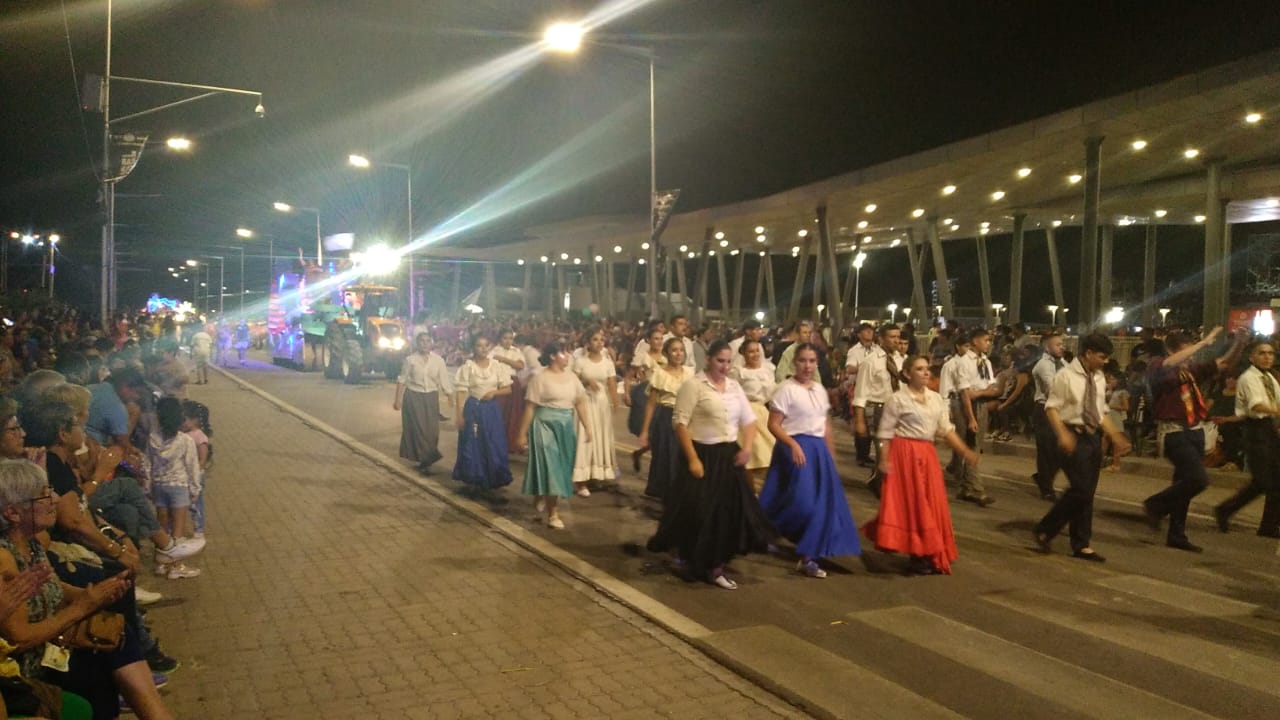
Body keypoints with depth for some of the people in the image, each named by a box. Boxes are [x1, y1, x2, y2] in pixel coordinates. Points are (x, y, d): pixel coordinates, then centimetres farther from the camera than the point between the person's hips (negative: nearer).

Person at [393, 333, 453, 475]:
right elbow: (402, 380, 2)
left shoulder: (438, 360, -2)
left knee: (432, 429, 4)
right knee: (419, 429, -4)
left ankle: (425, 460, 23)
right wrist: (398, 399, 2)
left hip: (431, 397, 2)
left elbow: (444, 380, -1)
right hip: (413, 396, -2)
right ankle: (426, 460, 5)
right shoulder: (410, 360, -5)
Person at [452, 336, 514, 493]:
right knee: (473, 445, 4)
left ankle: (493, 480, 17)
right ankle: (475, 480, 17)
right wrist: (460, 415, -11)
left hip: (492, 409, 2)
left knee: (494, 445, 4)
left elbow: (508, 389, 4)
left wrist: (494, 392, -14)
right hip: (473, 409, -2)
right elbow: (461, 392, -6)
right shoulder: (467, 367, -6)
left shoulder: (497, 366, 1)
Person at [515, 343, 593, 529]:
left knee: (561, 466, 12)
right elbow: (529, 408, -9)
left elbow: (580, 402, 7)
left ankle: (543, 498, 37)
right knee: (550, 465, -5)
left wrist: (586, 426, 2)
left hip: (566, 426, 5)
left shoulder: (571, 377, 5)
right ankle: (552, 514, 4)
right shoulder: (540, 378, -10)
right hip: (545, 425, -5)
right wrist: (523, 433, -9)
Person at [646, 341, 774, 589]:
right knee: (700, 512, -4)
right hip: (703, 455, -6)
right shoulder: (693, 385, -10)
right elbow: (680, 423, -14)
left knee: (729, 511, 8)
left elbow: (749, 419, 13)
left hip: (729, 456, 6)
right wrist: (692, 459, -19)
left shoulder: (734, 386, 9)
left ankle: (715, 568, 22)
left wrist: (747, 447, -5)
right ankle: (686, 555, 16)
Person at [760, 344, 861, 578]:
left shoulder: (819, 389, 11)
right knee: (803, 501, -14)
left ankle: (808, 556, 15)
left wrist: (831, 454, 15)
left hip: (818, 449, 7)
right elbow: (773, 425, -13)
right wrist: (793, 444, -25)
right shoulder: (786, 389, -10)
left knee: (823, 501, 5)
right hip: (796, 448, -7)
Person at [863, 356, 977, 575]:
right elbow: (885, 433, -8)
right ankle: (918, 556, 8)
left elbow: (946, 429, 8)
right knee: (910, 503, -2)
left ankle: (928, 556, 21)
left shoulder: (936, 399, 9)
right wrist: (884, 459, -15)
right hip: (905, 453, -6)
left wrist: (965, 451, -1)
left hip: (927, 454, 6)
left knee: (931, 504, 9)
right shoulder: (898, 399, -8)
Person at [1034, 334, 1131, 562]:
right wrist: (1063, 434, -26)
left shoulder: (1099, 379, 11)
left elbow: (1101, 413, 19)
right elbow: (1051, 408, -13)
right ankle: (1044, 530, 3)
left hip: (1093, 437, 7)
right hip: (1074, 437, -7)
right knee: (1080, 490, -13)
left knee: (1087, 493, 10)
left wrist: (1116, 436, 11)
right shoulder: (1066, 376, -10)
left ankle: (1081, 545, 18)